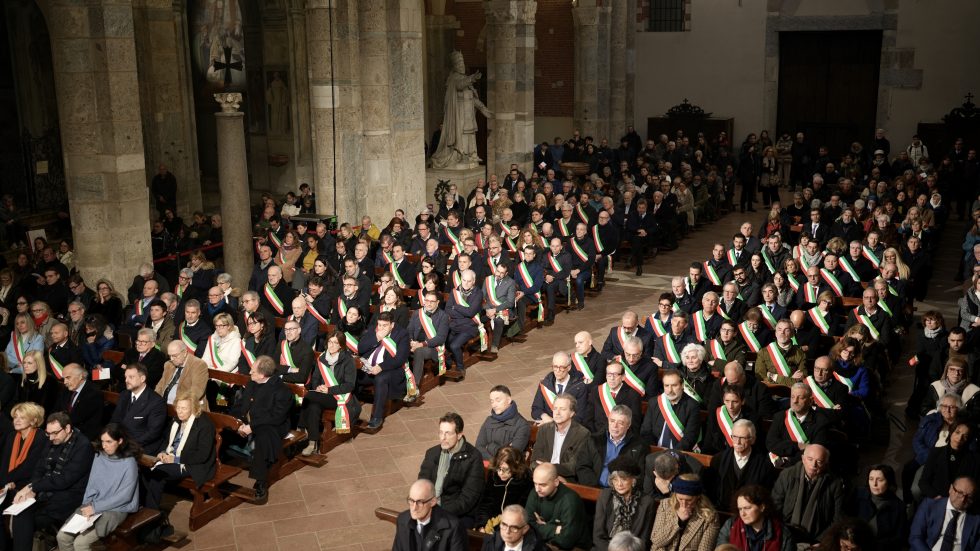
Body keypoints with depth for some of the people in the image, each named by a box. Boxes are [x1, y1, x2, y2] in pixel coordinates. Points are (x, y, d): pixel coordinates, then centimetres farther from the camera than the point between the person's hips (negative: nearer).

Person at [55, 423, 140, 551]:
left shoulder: (129, 463, -14)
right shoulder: (99, 456, 4)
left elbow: (125, 496, -16)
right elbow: (92, 484, 8)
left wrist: (96, 507, -15)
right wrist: (87, 505, -9)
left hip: (116, 510, -6)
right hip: (93, 506, 6)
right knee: (62, 536, -8)